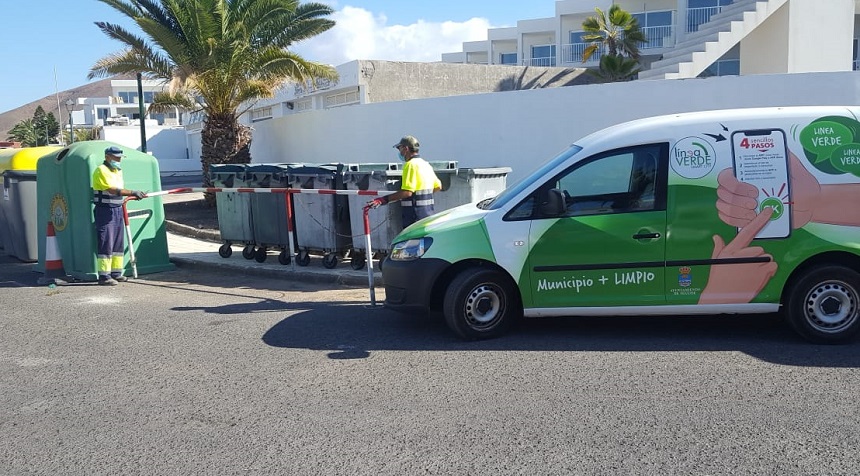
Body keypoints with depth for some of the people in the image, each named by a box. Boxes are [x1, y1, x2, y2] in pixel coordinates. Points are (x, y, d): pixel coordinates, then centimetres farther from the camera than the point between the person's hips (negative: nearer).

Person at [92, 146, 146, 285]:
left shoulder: (118, 171, 16)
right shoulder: (101, 170, -11)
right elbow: (113, 190, -22)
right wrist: (133, 193, -26)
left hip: (117, 210, 9)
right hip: (105, 210, -9)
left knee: (118, 244, 11)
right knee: (106, 245, -8)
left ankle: (116, 273, 18)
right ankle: (104, 276, -5)